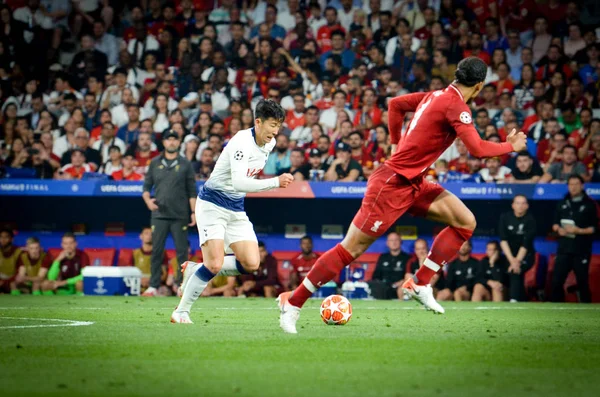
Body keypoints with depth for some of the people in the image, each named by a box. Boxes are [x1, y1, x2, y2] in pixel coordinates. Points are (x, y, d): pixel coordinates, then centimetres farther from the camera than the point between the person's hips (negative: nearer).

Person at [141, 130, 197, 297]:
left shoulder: (185, 164, 6)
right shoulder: (155, 163, 10)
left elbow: (191, 191, 5)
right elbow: (147, 186, 13)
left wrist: (193, 212, -3)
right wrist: (148, 200, -7)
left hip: (180, 215, -1)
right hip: (159, 214, 1)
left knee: (182, 251, 0)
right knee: (156, 250, -2)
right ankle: (153, 286, 0)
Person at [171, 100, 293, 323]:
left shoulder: (270, 144, 2)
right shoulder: (242, 142, -23)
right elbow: (239, 182, -34)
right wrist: (276, 182, -36)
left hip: (236, 209, 8)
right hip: (212, 204, -8)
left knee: (252, 263, -6)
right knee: (215, 264, -18)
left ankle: (195, 271, 12)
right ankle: (181, 312, -1)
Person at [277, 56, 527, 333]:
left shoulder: (434, 96, 9)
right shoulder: (456, 106, -17)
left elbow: (395, 104, 22)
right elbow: (477, 149, -24)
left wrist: (397, 143, 26)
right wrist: (510, 146, -9)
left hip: (412, 183, 10)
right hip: (393, 184, -10)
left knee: (465, 222, 1)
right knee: (351, 249, -4)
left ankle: (419, 284, 2)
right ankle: (292, 303, 4)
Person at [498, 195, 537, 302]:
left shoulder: (530, 220, -11)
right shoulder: (505, 217, -4)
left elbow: (526, 244, -16)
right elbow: (503, 240, -11)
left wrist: (517, 261, -25)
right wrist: (512, 260, -21)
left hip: (526, 256, -4)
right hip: (509, 255, 4)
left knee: (515, 273, -26)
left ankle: (514, 301, -38)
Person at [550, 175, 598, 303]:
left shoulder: (590, 204, -1)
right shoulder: (562, 204, 13)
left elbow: (595, 228, -4)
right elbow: (555, 223, 17)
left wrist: (579, 231, -18)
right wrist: (558, 229, -6)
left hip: (582, 250, -4)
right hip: (564, 249, 4)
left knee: (582, 282, 2)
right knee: (556, 281, 0)